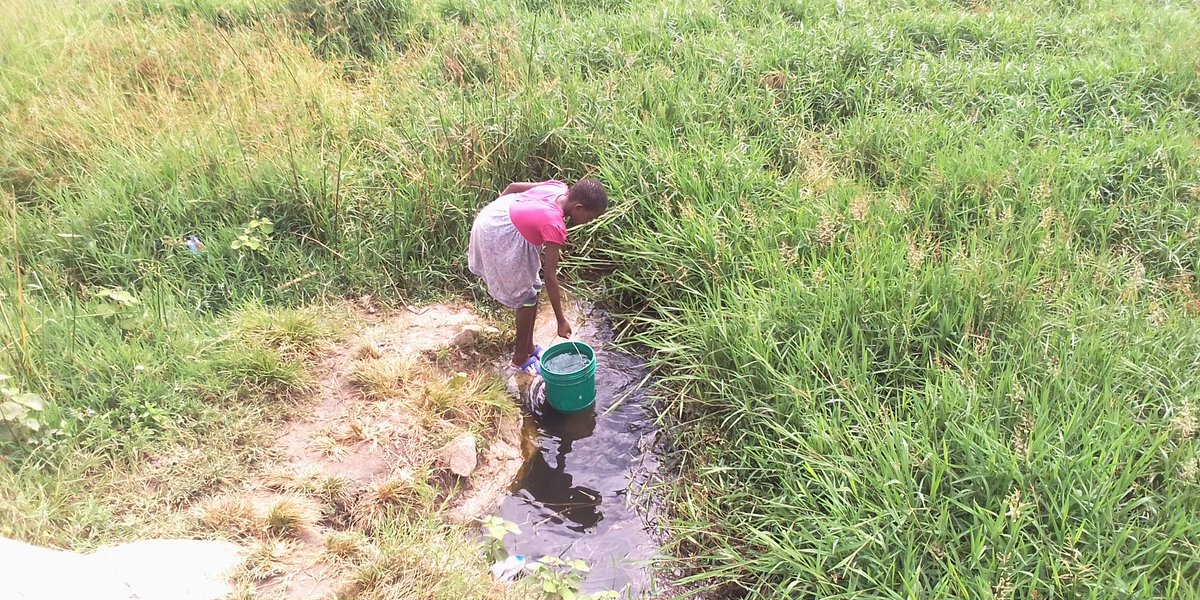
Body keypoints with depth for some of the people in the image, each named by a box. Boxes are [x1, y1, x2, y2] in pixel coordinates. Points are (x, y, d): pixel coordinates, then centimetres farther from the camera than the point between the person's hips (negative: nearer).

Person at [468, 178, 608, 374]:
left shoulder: (559, 188, -7)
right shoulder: (555, 226, -28)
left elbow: (513, 187, 6)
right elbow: (550, 277, -22)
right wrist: (561, 320, -14)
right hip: (499, 236, -9)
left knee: (531, 286, 16)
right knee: (527, 295, 2)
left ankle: (528, 346, 30)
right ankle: (520, 358, 16)